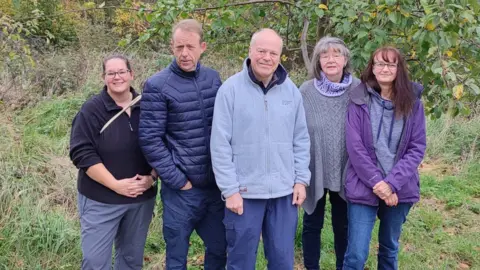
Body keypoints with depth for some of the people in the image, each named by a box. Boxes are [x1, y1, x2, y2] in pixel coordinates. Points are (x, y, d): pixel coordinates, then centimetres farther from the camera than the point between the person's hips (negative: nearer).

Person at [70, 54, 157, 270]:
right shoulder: (92, 110, -9)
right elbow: (82, 153, -15)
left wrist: (151, 177, -7)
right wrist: (116, 185, -19)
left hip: (142, 198, 4)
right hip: (100, 200, -4)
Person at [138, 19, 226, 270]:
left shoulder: (213, 78, 5)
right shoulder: (157, 85, -10)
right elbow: (149, 139, -12)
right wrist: (177, 180, -12)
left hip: (215, 184, 4)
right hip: (181, 189, -4)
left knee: (219, 249, 17)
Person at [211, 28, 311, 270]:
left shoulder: (291, 91, 4)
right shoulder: (231, 89, -8)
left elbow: (301, 140, 9)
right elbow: (220, 145, -9)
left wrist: (301, 179, 3)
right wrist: (230, 189, -11)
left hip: (284, 192, 3)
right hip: (244, 192, -3)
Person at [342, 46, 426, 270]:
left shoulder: (413, 103, 2)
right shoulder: (359, 101, -4)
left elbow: (417, 148, -2)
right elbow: (355, 147, -7)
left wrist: (392, 183, -14)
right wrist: (377, 182, -14)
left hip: (400, 189, 2)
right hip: (364, 188, -2)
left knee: (390, 248, 17)